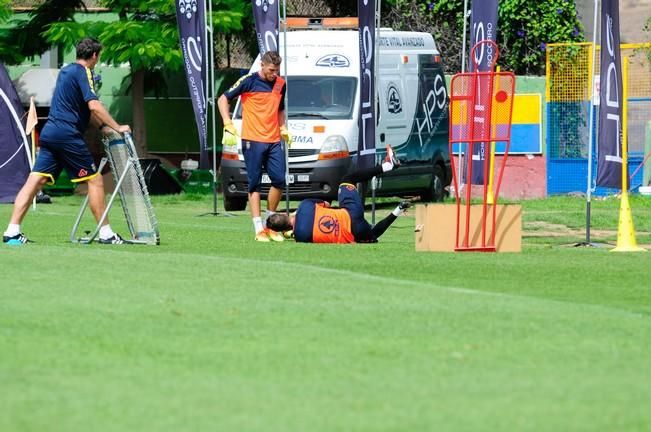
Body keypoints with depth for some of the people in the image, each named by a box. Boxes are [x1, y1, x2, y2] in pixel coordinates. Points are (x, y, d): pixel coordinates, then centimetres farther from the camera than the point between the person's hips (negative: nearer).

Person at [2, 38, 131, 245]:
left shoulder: (66, 71, 20)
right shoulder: (83, 73, -7)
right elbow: (93, 105, -19)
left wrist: (102, 125, 27)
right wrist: (117, 127, -12)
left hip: (50, 133, 8)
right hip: (68, 135, -8)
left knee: (35, 180, 2)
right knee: (95, 180, 1)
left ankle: (12, 231, -5)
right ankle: (105, 233, 2)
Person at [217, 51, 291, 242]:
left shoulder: (280, 84, 11)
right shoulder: (249, 81, -4)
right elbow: (223, 99, 2)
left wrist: (283, 128, 13)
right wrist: (228, 125, -7)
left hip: (274, 140, 5)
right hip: (252, 140, -5)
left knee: (279, 180, -2)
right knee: (254, 184, -2)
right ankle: (259, 229, -3)